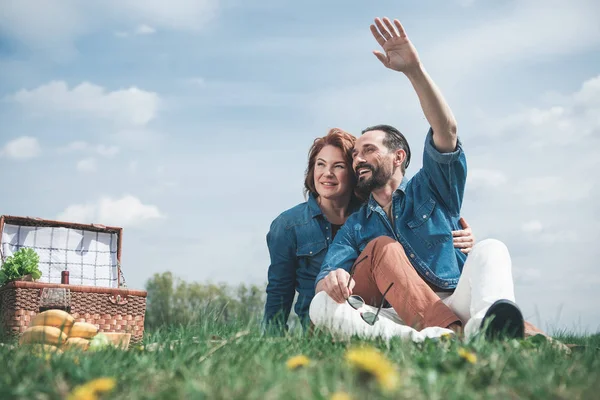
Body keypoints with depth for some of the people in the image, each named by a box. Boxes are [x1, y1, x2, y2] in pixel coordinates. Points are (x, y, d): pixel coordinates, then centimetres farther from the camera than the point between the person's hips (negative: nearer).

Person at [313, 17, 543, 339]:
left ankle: (486, 326, -58)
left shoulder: (431, 188, 17)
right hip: (399, 321, 1)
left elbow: (446, 130, -1)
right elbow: (322, 279, 4)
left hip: (455, 307, 0)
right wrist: (330, 280, -23)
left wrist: (414, 69, -13)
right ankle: (455, 334, -49)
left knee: (490, 249, -24)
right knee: (382, 247, -23)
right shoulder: (355, 226, 20)